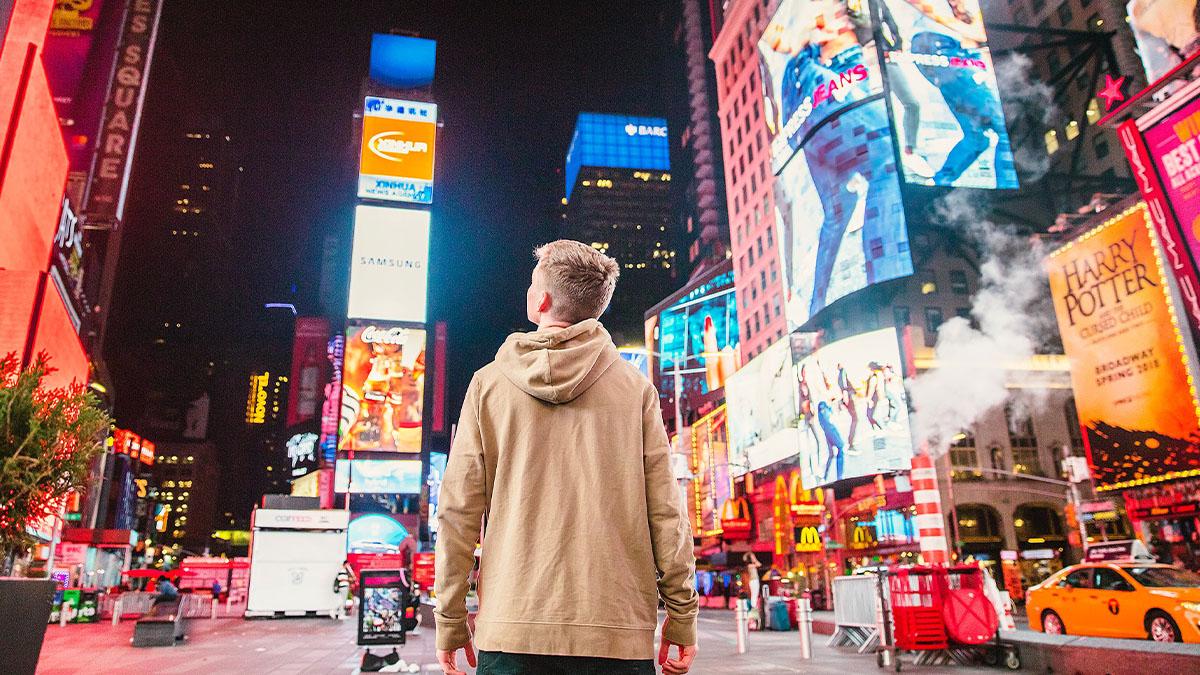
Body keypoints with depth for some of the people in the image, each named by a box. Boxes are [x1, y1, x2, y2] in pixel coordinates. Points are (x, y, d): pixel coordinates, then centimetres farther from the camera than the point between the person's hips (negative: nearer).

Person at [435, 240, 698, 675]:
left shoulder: (488, 383, 1)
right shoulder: (634, 386, 0)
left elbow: (458, 512, 0)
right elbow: (664, 509, -3)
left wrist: (451, 621, 8)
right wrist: (682, 614, 6)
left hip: (510, 626, 0)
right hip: (617, 629, 0)